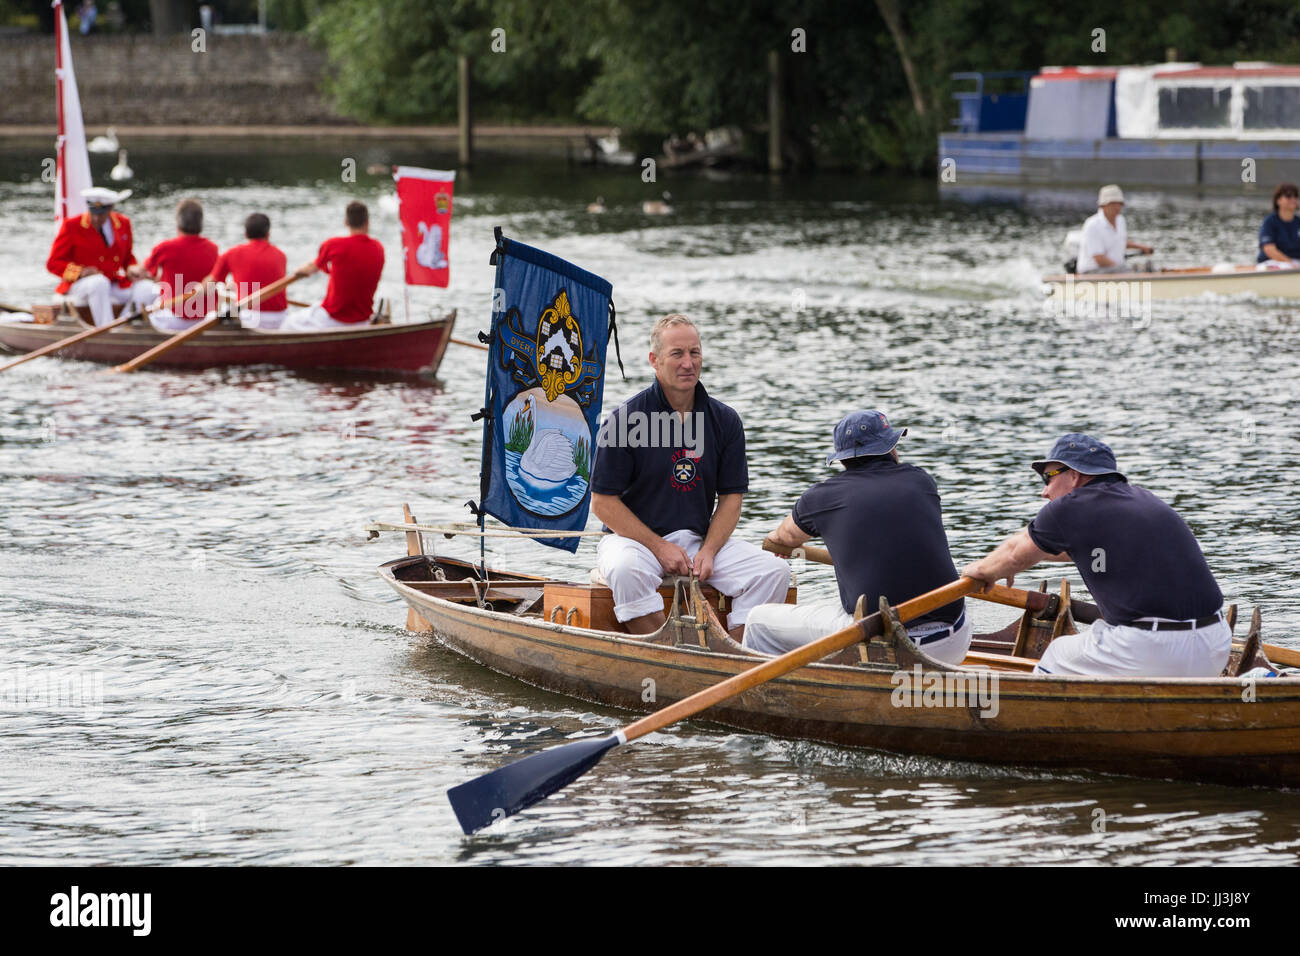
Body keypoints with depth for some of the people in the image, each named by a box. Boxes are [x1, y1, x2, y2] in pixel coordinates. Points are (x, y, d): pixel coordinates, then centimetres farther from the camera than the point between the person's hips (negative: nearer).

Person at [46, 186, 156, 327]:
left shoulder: (123, 224, 8)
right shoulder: (71, 226, -4)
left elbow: (128, 258, 22)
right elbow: (53, 263, -2)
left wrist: (132, 270, -3)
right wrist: (79, 272, -20)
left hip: (115, 286, 4)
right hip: (78, 286, -4)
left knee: (146, 288, -22)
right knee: (99, 282, -39)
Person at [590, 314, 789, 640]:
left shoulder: (725, 421, 5)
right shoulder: (625, 419, -9)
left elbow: (731, 498, 7)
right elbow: (603, 503, -9)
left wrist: (709, 551, -10)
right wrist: (659, 548, -16)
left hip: (703, 538, 4)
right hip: (634, 537, -4)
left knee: (773, 571, -17)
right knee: (626, 570, -39)